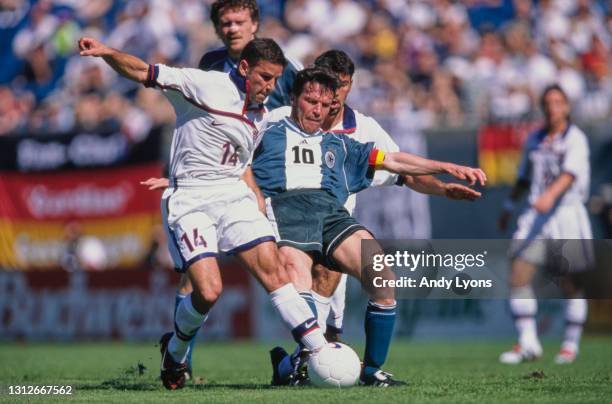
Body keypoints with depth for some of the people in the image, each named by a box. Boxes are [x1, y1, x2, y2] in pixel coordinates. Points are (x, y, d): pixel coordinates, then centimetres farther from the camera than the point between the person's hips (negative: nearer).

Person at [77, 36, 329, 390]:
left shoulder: (259, 116, 14)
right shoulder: (205, 86, -6)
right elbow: (143, 73, -10)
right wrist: (106, 52, -26)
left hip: (233, 196, 6)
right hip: (189, 202, -6)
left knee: (273, 269, -11)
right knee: (209, 291, -17)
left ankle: (320, 350, -9)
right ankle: (175, 351, 12)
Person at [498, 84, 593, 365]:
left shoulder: (575, 138, -5)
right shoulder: (534, 140, 13)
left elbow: (570, 173, -21)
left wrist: (550, 195, -37)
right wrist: (510, 205, 27)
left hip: (567, 213, -5)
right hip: (536, 215, 5)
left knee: (572, 286, 0)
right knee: (518, 278, -8)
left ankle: (571, 345, 14)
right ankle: (528, 344, -4)